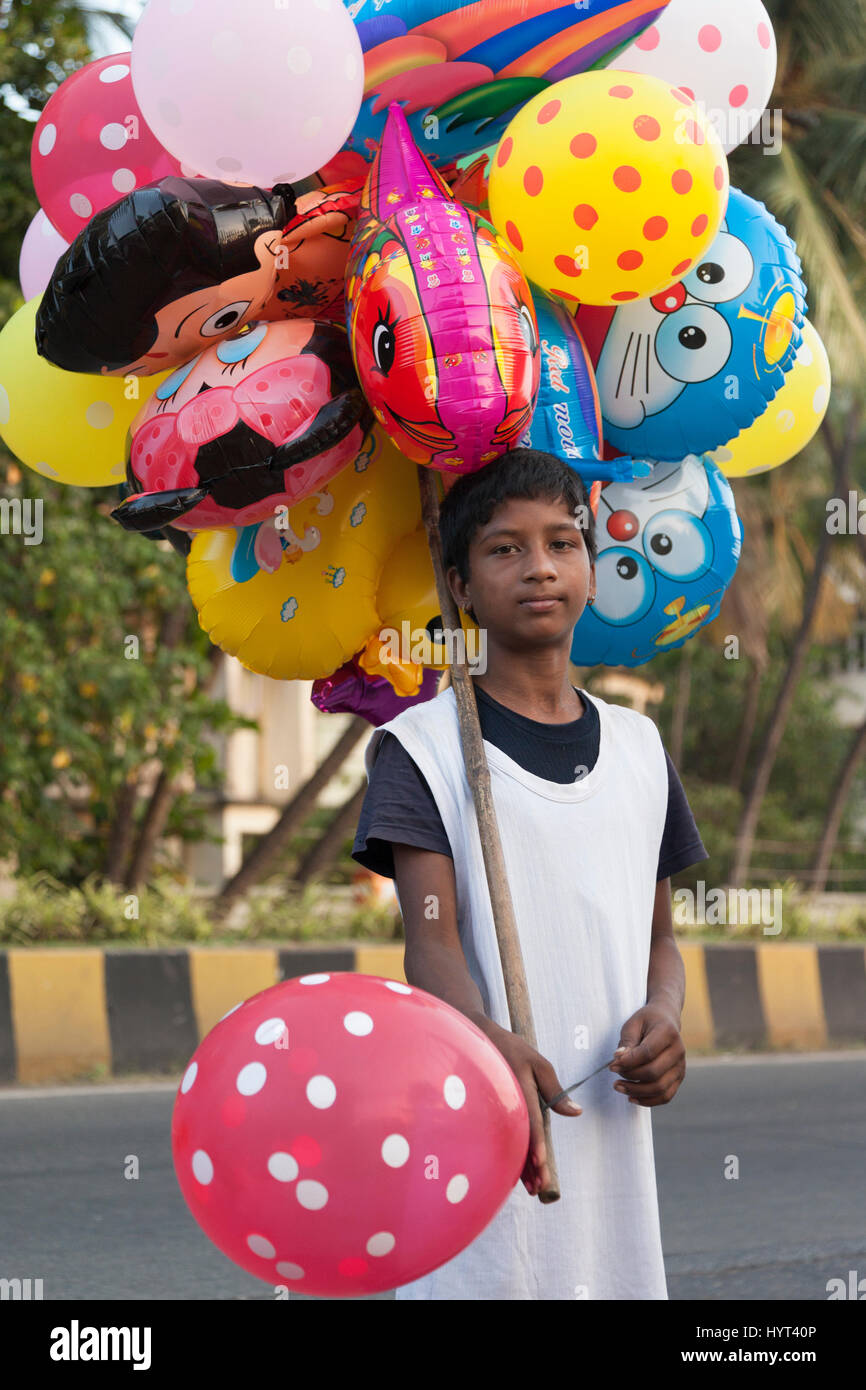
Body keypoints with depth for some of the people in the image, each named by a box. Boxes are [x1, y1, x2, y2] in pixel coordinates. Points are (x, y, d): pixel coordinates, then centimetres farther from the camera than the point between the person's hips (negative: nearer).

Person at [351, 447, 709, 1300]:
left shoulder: (638, 746, 14)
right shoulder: (422, 746, -2)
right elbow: (431, 940, -13)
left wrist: (663, 1015, -4)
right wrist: (491, 1044, -34)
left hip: (611, 1129, 4)